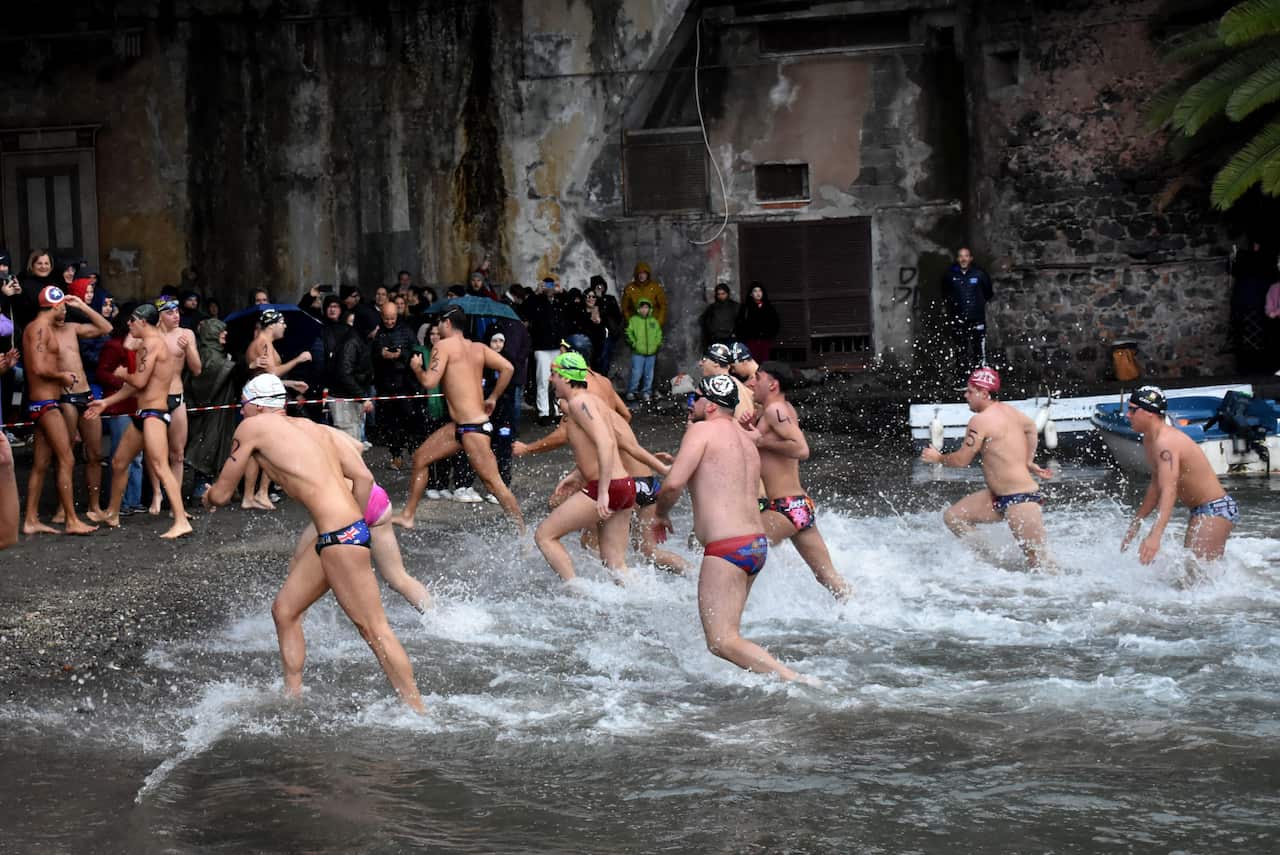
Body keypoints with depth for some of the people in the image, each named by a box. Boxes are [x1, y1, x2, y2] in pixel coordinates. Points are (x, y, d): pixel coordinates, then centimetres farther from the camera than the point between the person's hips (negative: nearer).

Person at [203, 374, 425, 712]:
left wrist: (208, 496, 29)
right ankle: (292, 697, 24)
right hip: (350, 528, 9)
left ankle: (417, 711, -6)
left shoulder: (252, 427, 1)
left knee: (373, 628, -8)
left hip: (339, 534, -9)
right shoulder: (306, 425, 20)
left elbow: (221, 494, 8)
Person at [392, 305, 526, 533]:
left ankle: (522, 531, -4)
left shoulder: (444, 345, -7)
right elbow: (507, 368, 2)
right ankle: (407, 516, 23)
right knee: (420, 457, 16)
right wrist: (493, 398, 12)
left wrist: (417, 368, 5)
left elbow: (429, 382, -16)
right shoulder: (478, 348, 12)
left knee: (492, 481, -7)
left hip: (473, 426, -9)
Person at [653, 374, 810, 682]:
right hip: (757, 543, 9)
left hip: (726, 549, -9)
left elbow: (672, 485, -15)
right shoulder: (746, 439, 20)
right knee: (725, 631, 20)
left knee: (722, 641, -13)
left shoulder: (702, 430, -5)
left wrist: (661, 515, 5)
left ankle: (798, 682, -24)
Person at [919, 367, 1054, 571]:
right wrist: (1028, 462, 35)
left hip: (1020, 499, -10)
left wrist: (938, 458, 8)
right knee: (952, 517, 8)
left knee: (1039, 560, -7)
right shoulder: (1007, 411, 10)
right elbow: (1031, 427, 30)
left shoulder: (980, 421, -17)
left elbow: (961, 460, -12)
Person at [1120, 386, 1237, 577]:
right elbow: (1156, 487, 20)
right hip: (1201, 511, 11)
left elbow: (1169, 491, -37)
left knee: (1198, 573, -18)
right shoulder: (1149, 441, 7)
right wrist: (1136, 523, 25)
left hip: (1216, 510, -11)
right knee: (1188, 564, 19)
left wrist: (1155, 536, -48)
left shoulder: (1165, 443, -25)